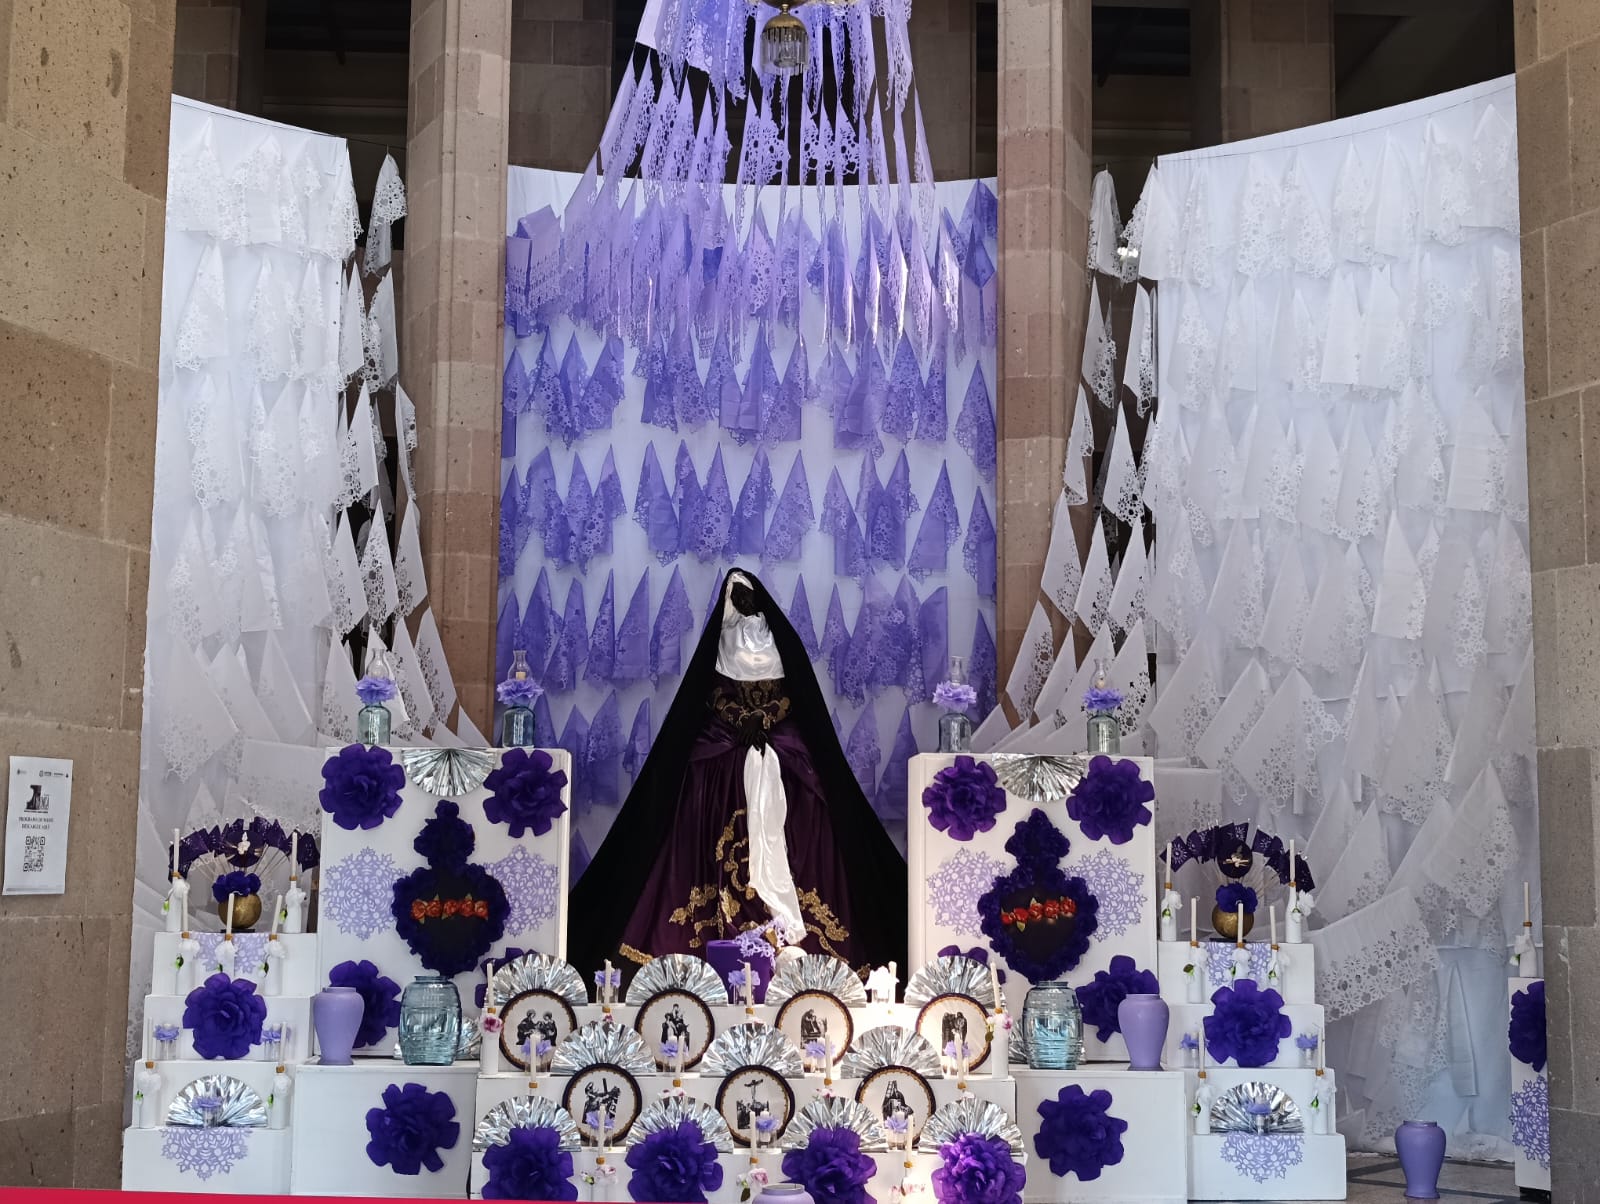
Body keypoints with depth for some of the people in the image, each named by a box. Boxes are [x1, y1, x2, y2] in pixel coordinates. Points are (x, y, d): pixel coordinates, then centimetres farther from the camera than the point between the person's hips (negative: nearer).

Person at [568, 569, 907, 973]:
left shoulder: (779, 637, 8)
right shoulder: (720, 638, 9)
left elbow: (789, 694, 3)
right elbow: (715, 695, 3)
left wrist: (763, 719, -13)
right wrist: (742, 718, -14)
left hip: (780, 745, 0)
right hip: (726, 747, 0)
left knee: (775, 827, -7)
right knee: (728, 834, -7)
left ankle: (784, 917, -6)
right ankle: (730, 925, -6)